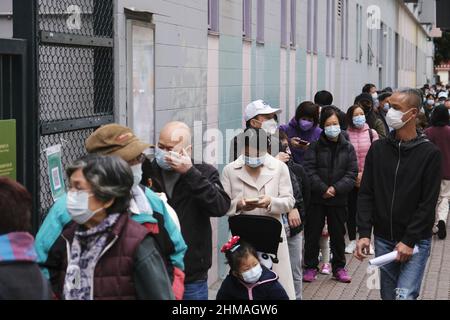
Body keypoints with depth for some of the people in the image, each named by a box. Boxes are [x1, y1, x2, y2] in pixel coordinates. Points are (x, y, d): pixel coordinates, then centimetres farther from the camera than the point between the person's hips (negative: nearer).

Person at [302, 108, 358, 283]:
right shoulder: (315, 146, -3)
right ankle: (311, 267, 16)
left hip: (339, 199, 1)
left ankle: (339, 267, 24)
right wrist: (323, 189, -18)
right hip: (316, 198, -1)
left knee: (338, 234, 11)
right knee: (312, 233, 5)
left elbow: (352, 173, -3)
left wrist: (336, 188, -15)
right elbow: (309, 170, -10)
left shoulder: (348, 148, 3)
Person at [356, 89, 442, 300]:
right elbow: (366, 194, 4)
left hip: (415, 241, -4)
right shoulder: (378, 148, 4)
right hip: (384, 239, 4)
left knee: (404, 295, -16)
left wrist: (409, 241, -15)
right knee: (388, 295, 11)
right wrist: (364, 233, -7)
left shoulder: (429, 153, -7)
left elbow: (428, 203, -10)